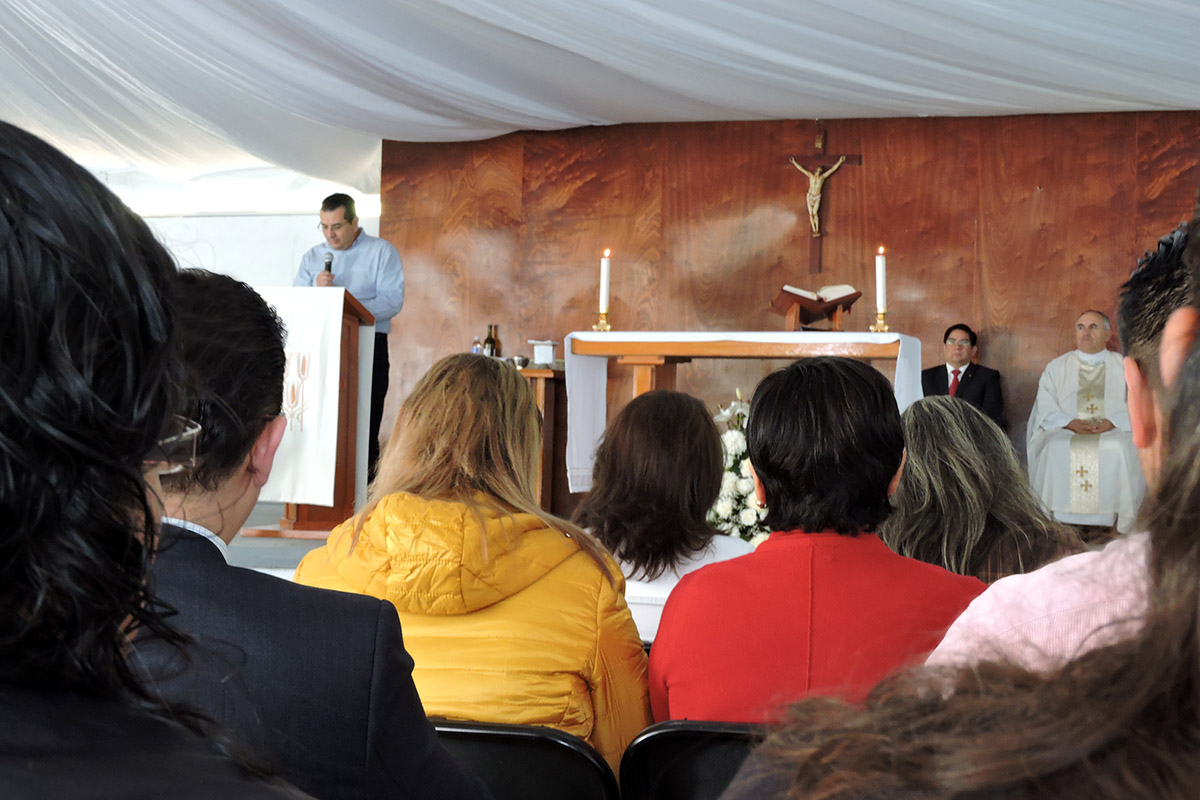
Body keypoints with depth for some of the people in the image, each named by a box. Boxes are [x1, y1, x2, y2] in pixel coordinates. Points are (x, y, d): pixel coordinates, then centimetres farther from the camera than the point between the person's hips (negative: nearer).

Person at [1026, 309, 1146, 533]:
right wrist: (1070, 423, -14)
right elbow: (1045, 408, 7)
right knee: (1055, 450, -33)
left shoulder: (1124, 367, 17)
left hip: (1113, 433, 0)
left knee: (1118, 451, -34)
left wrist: (1112, 422, -15)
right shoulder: (1056, 367, 19)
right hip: (1065, 432, 1)